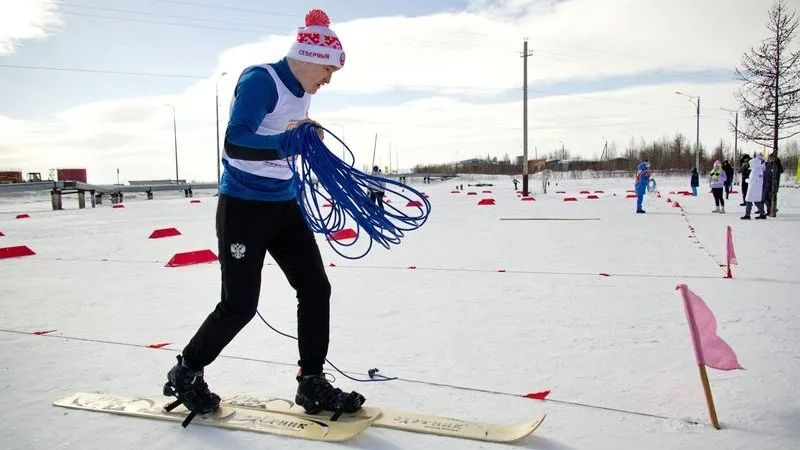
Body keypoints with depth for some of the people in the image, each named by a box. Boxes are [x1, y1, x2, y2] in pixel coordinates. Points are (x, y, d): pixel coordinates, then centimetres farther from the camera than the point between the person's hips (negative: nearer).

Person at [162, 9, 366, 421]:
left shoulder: (301, 93, 9)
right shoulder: (260, 80, -17)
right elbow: (235, 142, -28)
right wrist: (291, 139, -32)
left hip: (284, 205, 8)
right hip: (243, 208, -8)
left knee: (316, 288, 2)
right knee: (239, 305, -3)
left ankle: (312, 384, 13)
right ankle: (185, 373, 23)